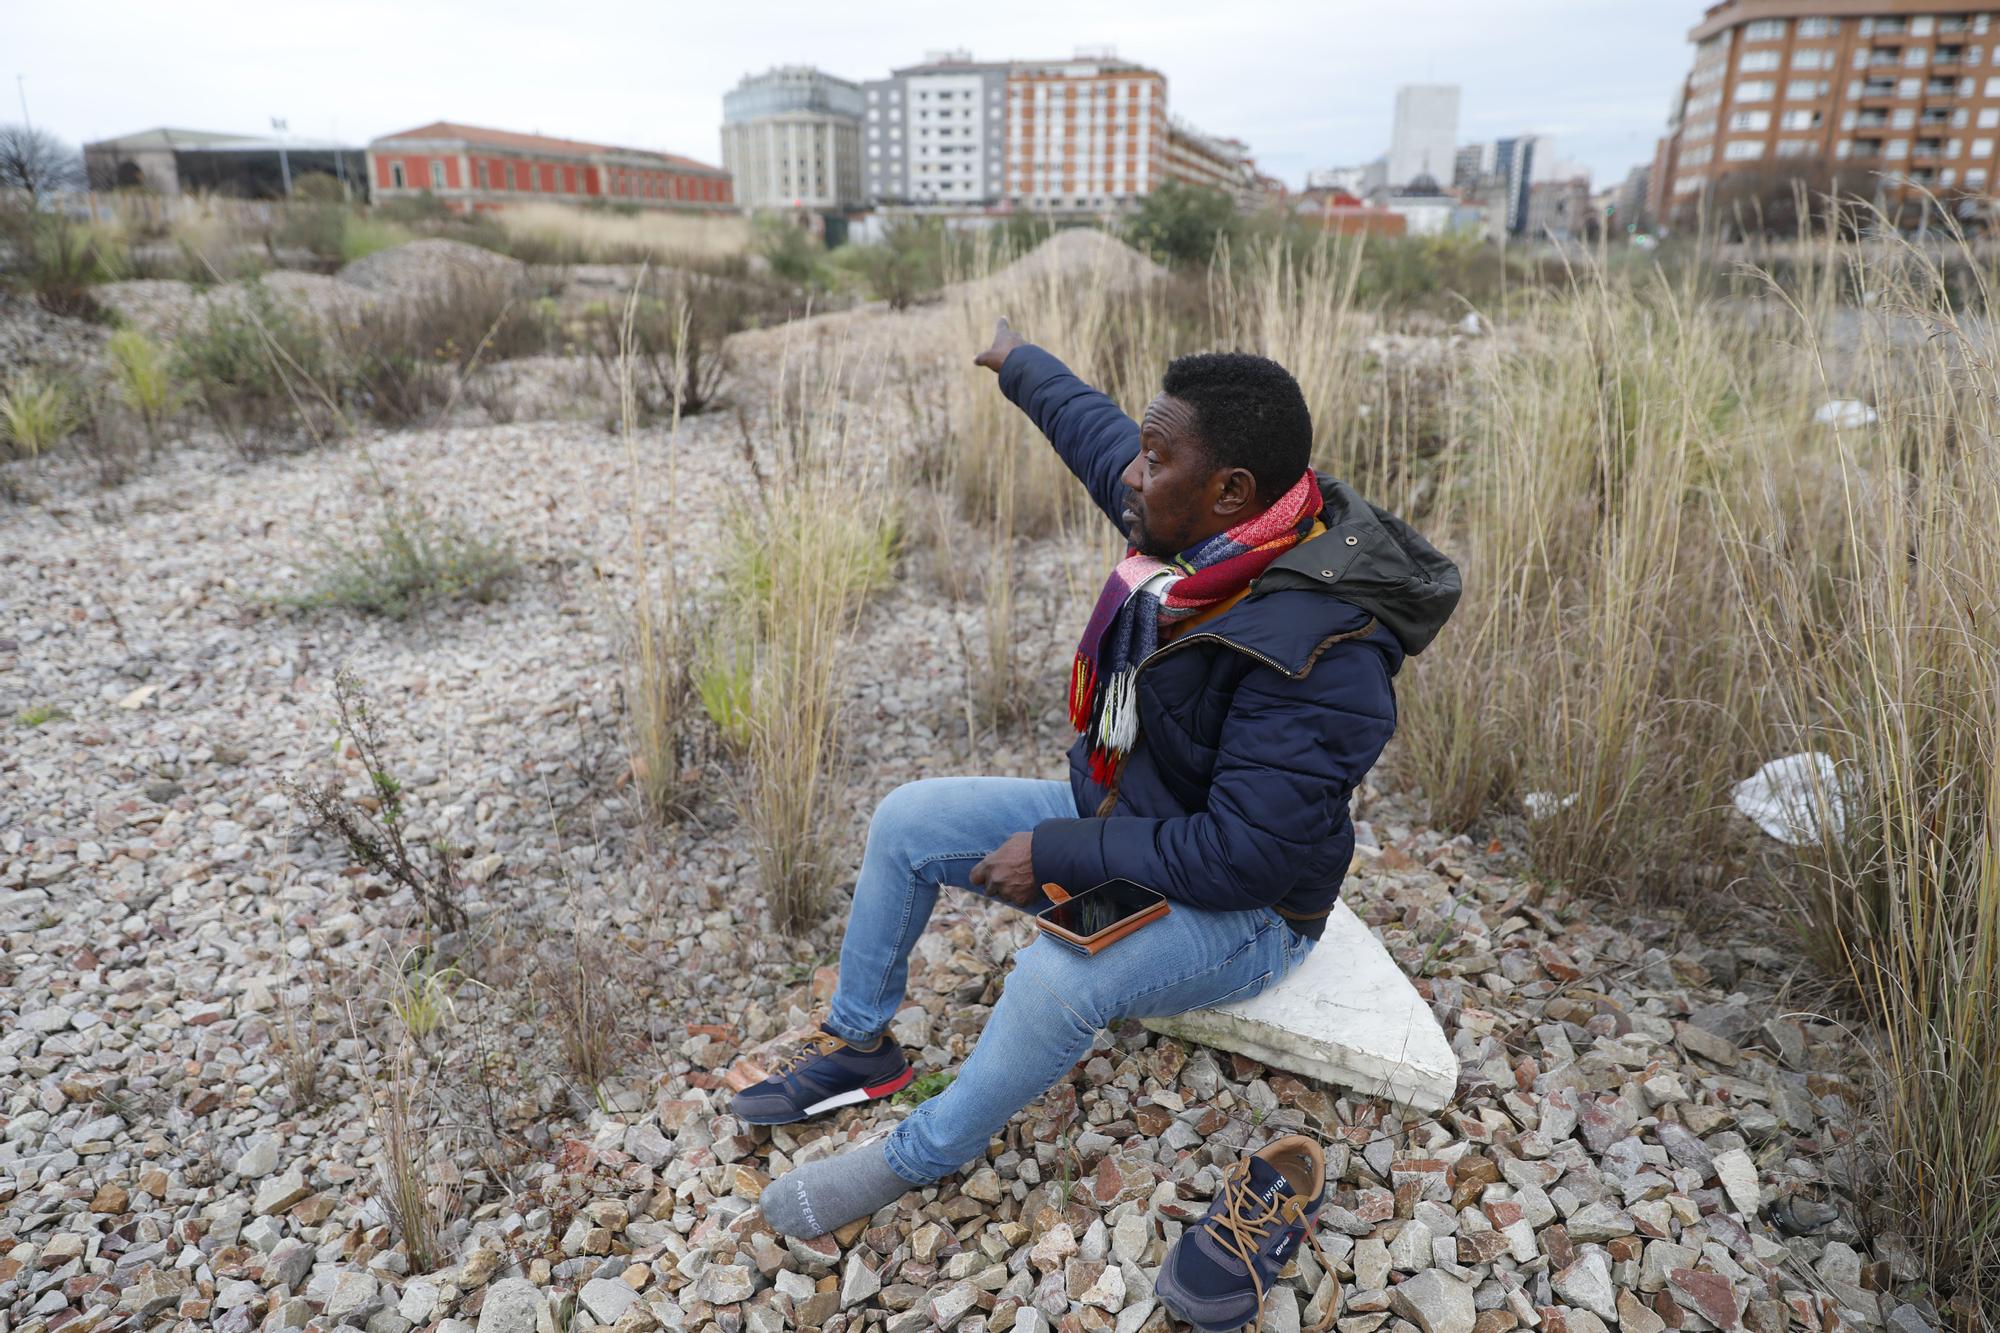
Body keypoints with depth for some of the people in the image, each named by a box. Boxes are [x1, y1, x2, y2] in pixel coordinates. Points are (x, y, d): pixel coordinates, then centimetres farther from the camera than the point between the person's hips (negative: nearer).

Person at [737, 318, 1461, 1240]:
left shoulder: (1320, 655, -34)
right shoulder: (1201, 533, -11)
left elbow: (1245, 856, -33)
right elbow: (1095, 428, 10)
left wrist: (1059, 851, -26)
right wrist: (1017, 361, 25)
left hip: (1239, 909, -8)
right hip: (1114, 817, 8)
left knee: (1057, 978, -35)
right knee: (906, 819, 2)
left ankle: (921, 1157, -5)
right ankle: (857, 1044, 20)